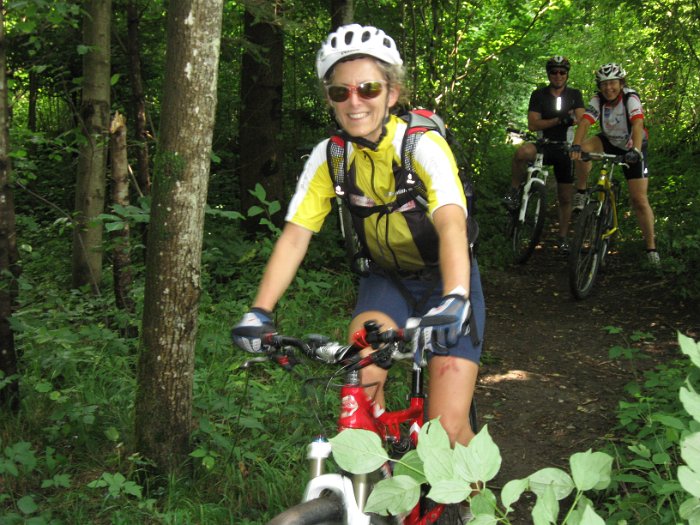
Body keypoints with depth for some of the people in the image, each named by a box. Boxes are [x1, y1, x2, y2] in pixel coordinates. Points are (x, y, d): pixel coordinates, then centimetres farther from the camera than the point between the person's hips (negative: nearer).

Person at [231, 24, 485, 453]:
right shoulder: (329, 156, -10)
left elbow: (452, 226, -39)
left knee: (449, 430, -13)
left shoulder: (424, 147, -23)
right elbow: (295, 236, -15)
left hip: (445, 280, -3)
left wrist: (453, 302, -56)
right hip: (387, 278, 3)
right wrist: (260, 312, -29)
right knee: (361, 382, -24)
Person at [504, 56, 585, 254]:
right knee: (522, 152, -38)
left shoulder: (574, 95, 7)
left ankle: (563, 238, 22)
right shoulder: (539, 95, 0)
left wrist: (571, 119, -29)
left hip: (565, 149, 2)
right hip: (544, 146, -2)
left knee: (565, 197, 6)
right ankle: (513, 193, -19)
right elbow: (533, 125, -10)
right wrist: (558, 120, -20)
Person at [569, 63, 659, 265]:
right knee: (584, 149, -31)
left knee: (639, 199, -10)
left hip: (631, 148, -3)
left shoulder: (630, 98, -25)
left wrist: (636, 150, -57)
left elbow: (638, 124, -40)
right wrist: (576, 145, -47)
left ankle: (651, 248, 0)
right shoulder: (598, 100, -15)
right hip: (609, 142, 3)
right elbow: (585, 122, -29)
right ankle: (581, 194, -11)